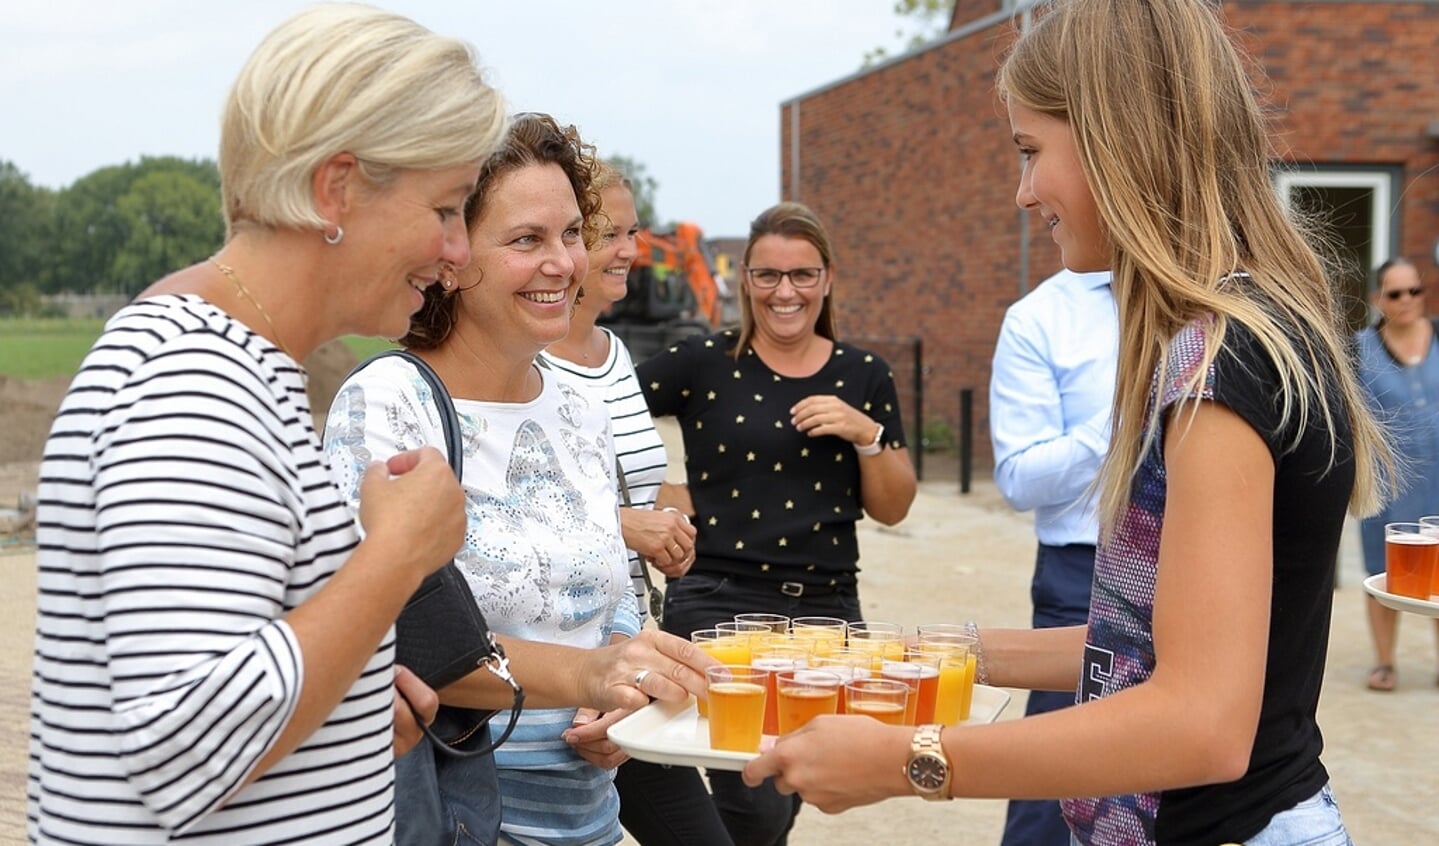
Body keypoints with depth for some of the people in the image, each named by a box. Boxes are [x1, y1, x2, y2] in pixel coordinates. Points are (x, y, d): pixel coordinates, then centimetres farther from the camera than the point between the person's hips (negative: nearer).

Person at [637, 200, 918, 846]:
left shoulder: (864, 376, 8)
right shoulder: (702, 363, -2)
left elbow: (891, 508, 7)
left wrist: (867, 433, -8)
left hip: (825, 606, 4)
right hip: (717, 601, -4)